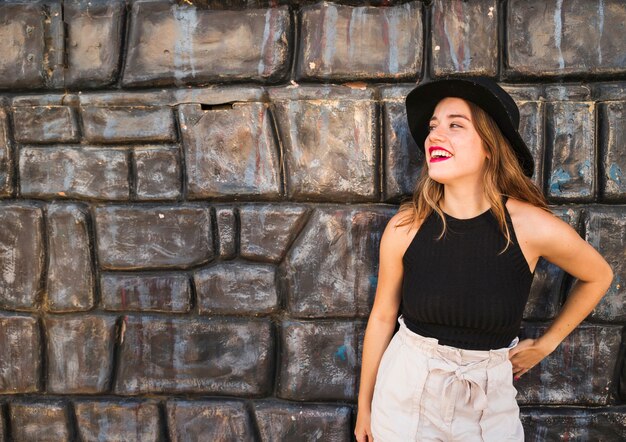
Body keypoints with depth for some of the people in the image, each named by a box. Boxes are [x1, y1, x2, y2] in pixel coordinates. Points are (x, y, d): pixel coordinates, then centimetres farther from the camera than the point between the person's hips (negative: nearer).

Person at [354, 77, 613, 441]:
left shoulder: (534, 227, -15)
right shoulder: (404, 227, -13)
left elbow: (599, 276, 5)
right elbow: (382, 316, -1)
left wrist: (546, 344, 8)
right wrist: (364, 406, 7)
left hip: (488, 403, 0)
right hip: (404, 393, 1)